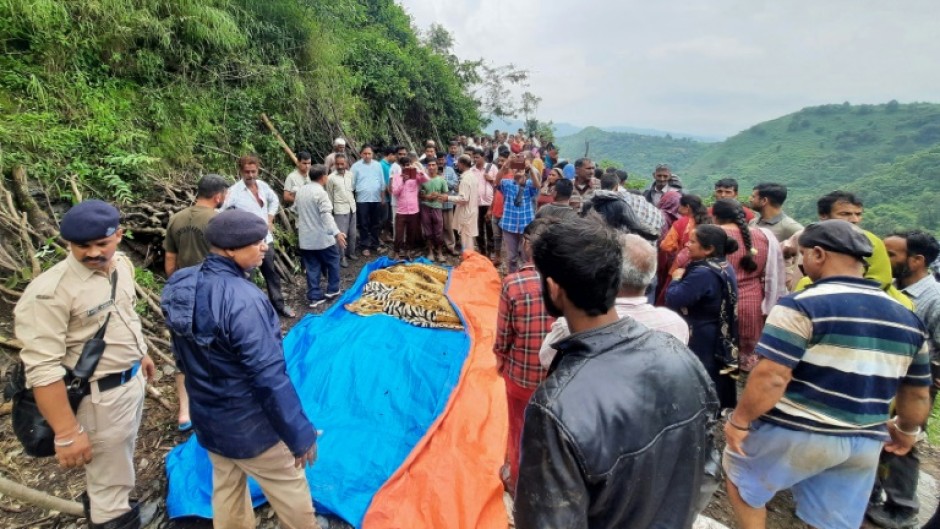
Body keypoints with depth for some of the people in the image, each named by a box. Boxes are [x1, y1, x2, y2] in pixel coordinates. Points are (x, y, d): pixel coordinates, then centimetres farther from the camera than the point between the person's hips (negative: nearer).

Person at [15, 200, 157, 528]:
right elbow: (43, 369, -26)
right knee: (110, 481, 12)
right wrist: (66, 434, -24)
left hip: (133, 378, 8)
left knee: (120, 461, 30)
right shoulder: (50, 290, -27)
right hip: (100, 395, -8)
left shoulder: (122, 264, -3)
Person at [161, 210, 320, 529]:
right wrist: (300, 435, -20)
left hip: (207, 417, 8)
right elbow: (269, 378, -30)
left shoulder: (182, 284, -6)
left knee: (226, 489, 27)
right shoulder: (242, 299, -33)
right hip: (249, 425, -8)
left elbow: (183, 357, 7)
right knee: (290, 491, 15)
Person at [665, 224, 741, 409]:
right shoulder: (725, 267, 7)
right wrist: (684, 276, 1)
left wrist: (677, 279, -11)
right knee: (720, 387, 19)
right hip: (722, 340, 10)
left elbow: (673, 300, -27)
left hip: (703, 342, -9)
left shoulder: (703, 273, -25)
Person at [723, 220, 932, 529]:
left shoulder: (802, 306, -18)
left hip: (795, 433, -6)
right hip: (864, 443, 7)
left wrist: (739, 421, -12)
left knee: (738, 473, 20)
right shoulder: (907, 318, 6)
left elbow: (771, 378, -24)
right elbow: (918, 394, 14)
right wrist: (906, 431, 31)